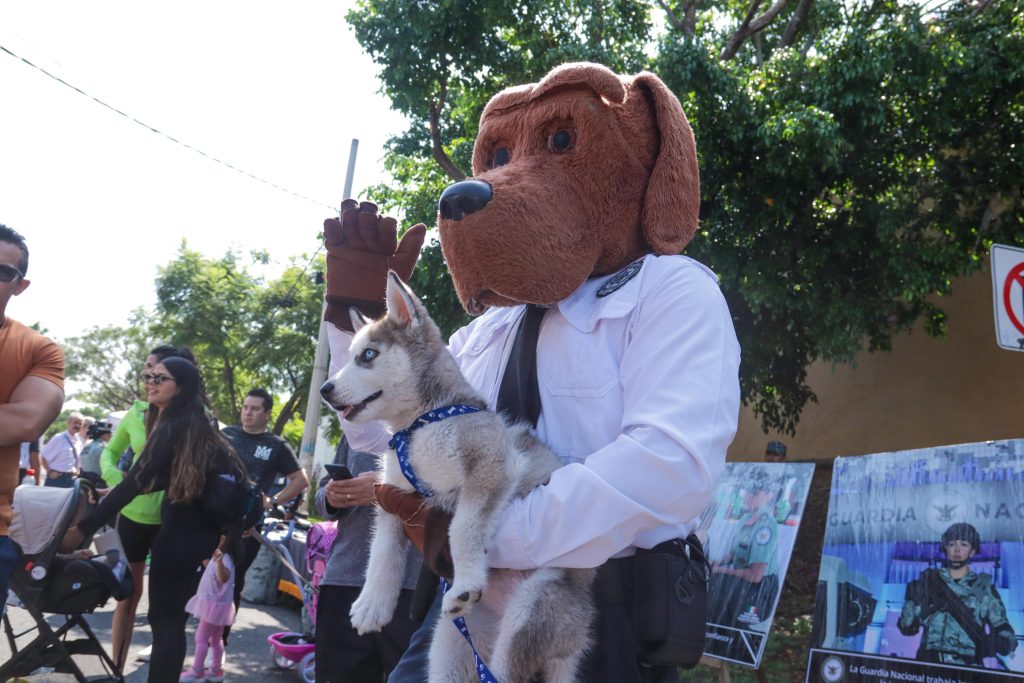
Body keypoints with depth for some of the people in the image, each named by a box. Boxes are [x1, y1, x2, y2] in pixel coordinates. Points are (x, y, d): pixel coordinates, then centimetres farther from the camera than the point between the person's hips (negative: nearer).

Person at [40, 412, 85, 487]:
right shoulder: (59, 438, -10)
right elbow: (43, 456, -9)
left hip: (71, 479, 6)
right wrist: (49, 471, -12)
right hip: (57, 478, -6)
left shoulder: (78, 442, 9)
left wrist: (77, 471, 9)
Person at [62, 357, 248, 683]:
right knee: (172, 617, 14)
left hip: (182, 535, -9)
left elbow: (134, 483, -19)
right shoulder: (192, 423, 13)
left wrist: (83, 528, -18)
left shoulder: (173, 426, -14)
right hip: (199, 531, 9)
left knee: (165, 619, -5)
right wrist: (113, 494, 23)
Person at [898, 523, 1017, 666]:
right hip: (930, 665, 0)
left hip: (968, 668, 0)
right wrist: (913, 600, -4)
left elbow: (1006, 636, 8)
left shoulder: (984, 590, 9)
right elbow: (907, 628, 9)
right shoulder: (928, 582, 10)